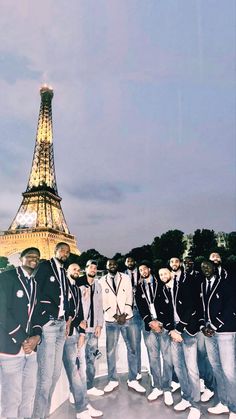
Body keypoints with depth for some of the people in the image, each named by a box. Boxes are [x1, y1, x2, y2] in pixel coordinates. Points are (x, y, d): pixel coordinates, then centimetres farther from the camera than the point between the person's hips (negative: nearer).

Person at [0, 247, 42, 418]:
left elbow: (37, 313, 13)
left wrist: (37, 336, -7)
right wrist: (23, 340, -11)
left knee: (29, 397, 11)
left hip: (31, 348, 6)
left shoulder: (35, 284, 15)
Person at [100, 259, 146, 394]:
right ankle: (113, 380, 23)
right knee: (110, 351, 7)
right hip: (111, 320, 0)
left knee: (132, 349, 5)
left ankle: (133, 380, 18)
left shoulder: (125, 278, 3)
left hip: (127, 318, 0)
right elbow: (103, 301, -2)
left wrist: (124, 314, -11)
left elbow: (129, 297, -1)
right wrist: (115, 316, -10)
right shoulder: (102, 281, 2)